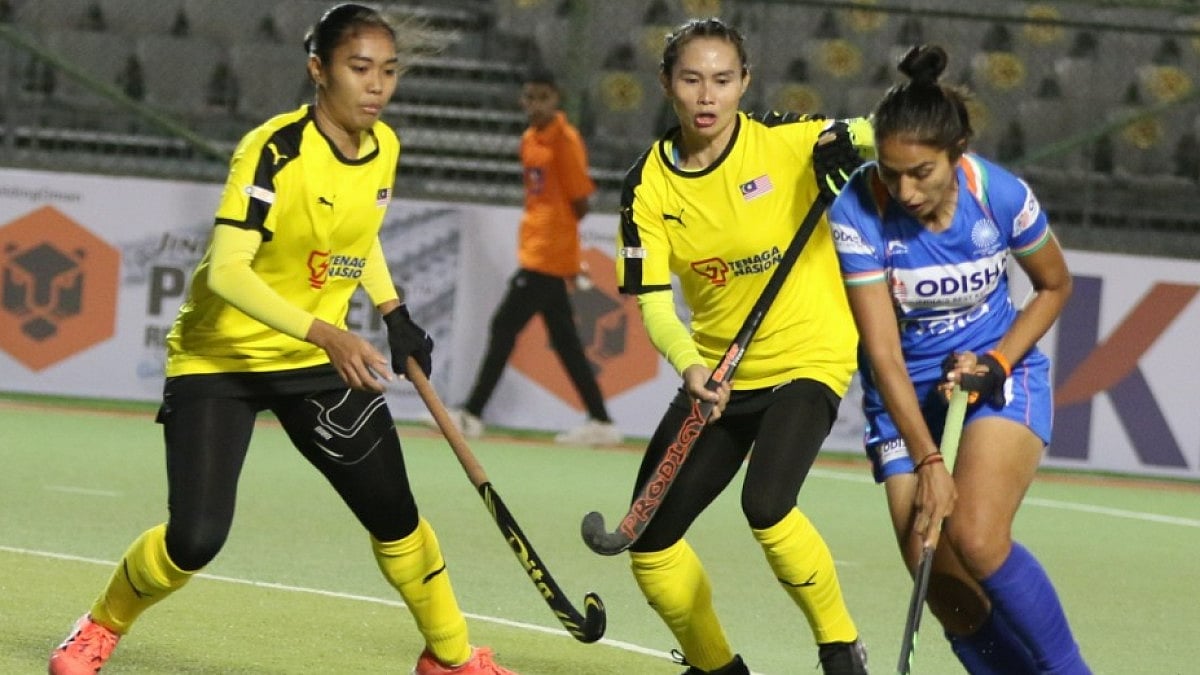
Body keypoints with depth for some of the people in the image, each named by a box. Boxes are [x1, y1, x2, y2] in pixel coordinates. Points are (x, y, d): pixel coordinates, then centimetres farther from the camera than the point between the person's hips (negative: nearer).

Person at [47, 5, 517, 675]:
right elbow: (226, 272, -34)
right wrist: (327, 334, -44)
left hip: (321, 359, 6)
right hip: (219, 357, -6)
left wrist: (396, 316, 7)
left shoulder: (385, 145, -3)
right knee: (195, 540, -15)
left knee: (395, 515, 2)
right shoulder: (275, 151, -25)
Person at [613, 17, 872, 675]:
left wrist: (846, 145, -33)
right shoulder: (648, 185, -5)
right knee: (648, 538, 5)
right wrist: (690, 368, -30)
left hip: (808, 357, -5)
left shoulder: (785, 140, -13)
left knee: (766, 504, -28)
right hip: (716, 371, 5)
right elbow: (653, 302, -9)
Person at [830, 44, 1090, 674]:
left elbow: (1054, 286, 3)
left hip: (1000, 373, -1)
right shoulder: (857, 214, -21)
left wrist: (996, 363, -12)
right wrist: (927, 462, -25)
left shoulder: (1002, 196, -18)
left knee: (977, 538, -26)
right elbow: (883, 354, -19)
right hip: (906, 396, 1)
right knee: (945, 593, -7)